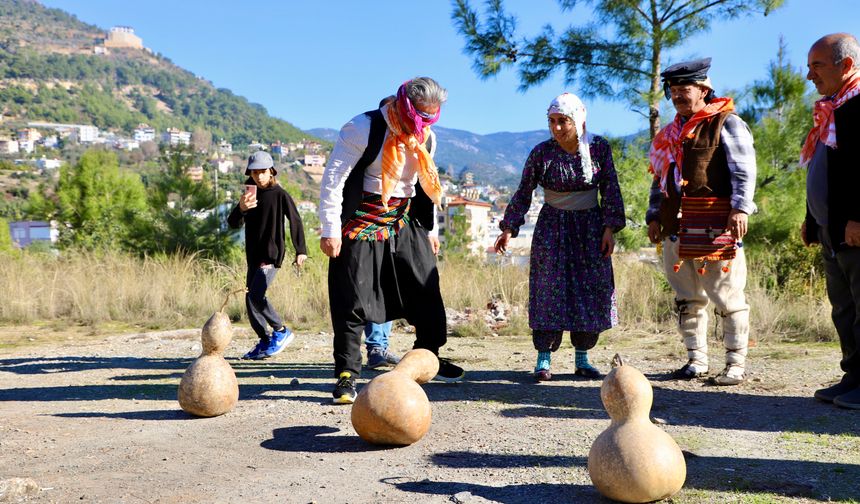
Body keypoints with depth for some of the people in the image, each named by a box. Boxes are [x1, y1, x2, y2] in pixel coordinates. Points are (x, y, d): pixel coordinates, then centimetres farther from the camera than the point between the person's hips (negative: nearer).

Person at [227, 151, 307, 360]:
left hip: (272, 254, -7)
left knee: (256, 295, -20)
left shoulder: (279, 194, -5)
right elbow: (233, 224, 0)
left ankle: (281, 331, -5)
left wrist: (301, 250, -4)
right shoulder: (249, 196, 11)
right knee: (250, 300, 7)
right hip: (253, 255, 7)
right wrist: (241, 208, -21)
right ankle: (265, 342, 18)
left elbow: (295, 221, -2)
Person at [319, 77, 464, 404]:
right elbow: (332, 180, -14)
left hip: (403, 223, 6)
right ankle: (346, 374, 6)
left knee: (426, 289, 9)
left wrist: (427, 229, 17)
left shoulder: (423, 136, 8)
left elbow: (425, 186, 19)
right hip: (360, 225, -6)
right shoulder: (364, 128, -14)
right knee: (353, 300, -4)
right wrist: (331, 230, -16)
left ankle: (429, 357, 28)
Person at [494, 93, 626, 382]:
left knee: (592, 289, 1)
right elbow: (524, 193, -1)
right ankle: (543, 359, -1)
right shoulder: (542, 152, -9)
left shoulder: (599, 147, -5)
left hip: (590, 227, 2)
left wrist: (609, 228, -6)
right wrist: (509, 229, -6)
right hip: (552, 227, -2)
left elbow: (610, 189, 0)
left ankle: (582, 359, 11)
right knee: (549, 288, -6)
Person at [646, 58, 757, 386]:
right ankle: (696, 360, 19)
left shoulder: (726, 123, 1)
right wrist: (654, 216, 14)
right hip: (676, 225, 7)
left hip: (714, 221, -7)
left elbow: (744, 170, -8)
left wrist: (740, 208, -20)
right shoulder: (670, 133, 21)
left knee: (727, 294, -3)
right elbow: (660, 178, 23)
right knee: (687, 297, 10)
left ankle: (736, 364, 5)